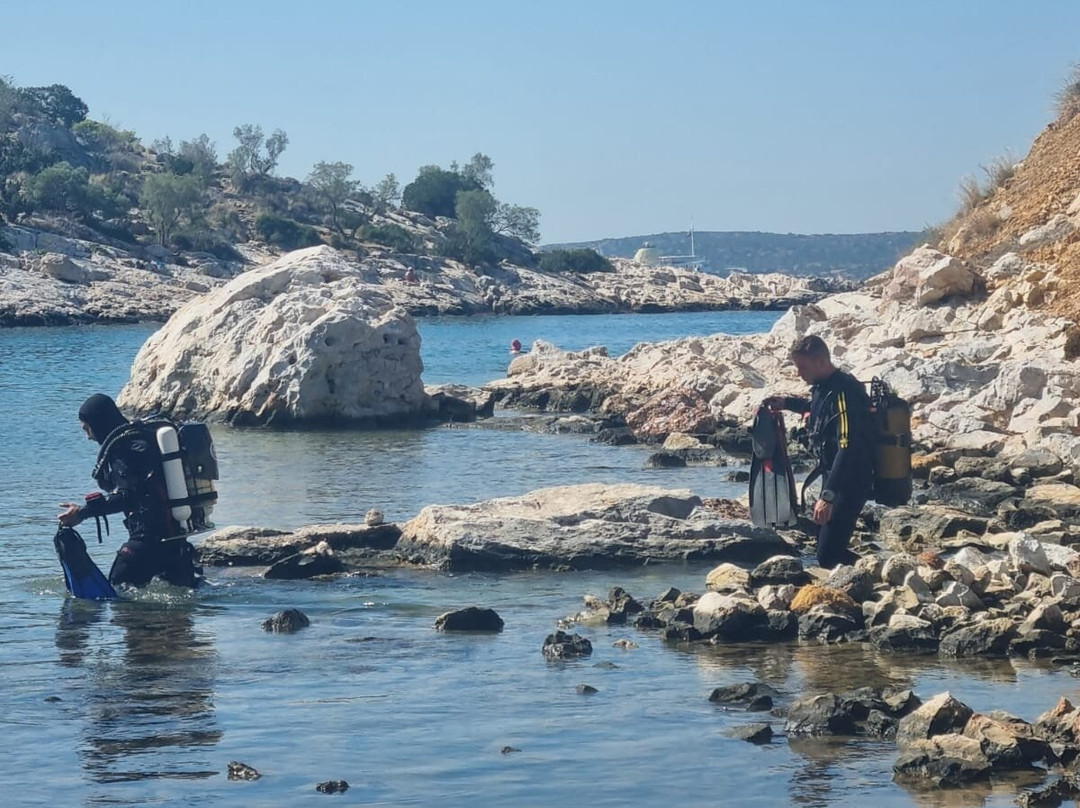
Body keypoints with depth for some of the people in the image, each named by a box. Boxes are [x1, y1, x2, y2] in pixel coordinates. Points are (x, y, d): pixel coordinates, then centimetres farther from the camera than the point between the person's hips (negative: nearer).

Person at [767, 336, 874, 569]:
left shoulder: (843, 391, -23)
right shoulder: (823, 386, 7)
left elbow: (848, 447, -31)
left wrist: (828, 495, -36)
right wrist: (787, 403, 22)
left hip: (850, 481, -10)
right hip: (832, 476, 10)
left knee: (828, 555, -14)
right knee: (825, 544, 15)